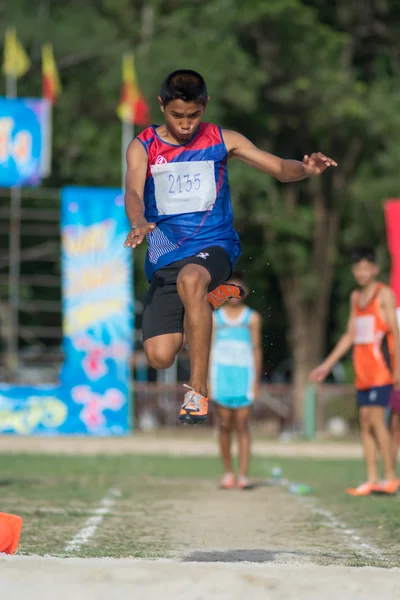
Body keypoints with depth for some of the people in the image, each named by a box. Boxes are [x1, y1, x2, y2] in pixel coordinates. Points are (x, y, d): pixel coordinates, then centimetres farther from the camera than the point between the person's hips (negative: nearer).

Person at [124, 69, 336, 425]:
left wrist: (306, 169, -21)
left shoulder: (221, 141, 4)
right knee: (159, 356, -13)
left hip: (214, 247, -2)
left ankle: (198, 392, -31)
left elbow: (279, 168, 2)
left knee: (190, 279, -39)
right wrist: (139, 223, -37)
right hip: (165, 258, 2)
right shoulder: (142, 147, 2)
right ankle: (208, 300, 21)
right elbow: (133, 192, -14)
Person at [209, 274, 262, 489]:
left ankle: (243, 475, -9)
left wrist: (256, 381, 3)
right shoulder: (214, 318, 9)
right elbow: (209, 349, 8)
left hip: (244, 375, -1)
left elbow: (256, 349, 8)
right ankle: (228, 473, 12)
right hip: (221, 376, 1)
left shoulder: (252, 318, 7)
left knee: (242, 426, -6)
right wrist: (206, 380, 2)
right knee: (224, 425, 1)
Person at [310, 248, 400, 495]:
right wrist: (328, 364, 19)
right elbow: (350, 335, 21)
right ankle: (372, 479, 5)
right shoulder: (356, 297, 16)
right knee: (365, 421, 4)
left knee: (376, 419, -12)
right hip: (363, 369, 7)